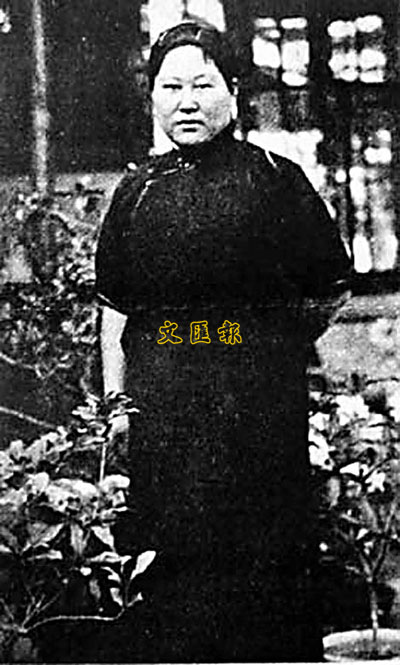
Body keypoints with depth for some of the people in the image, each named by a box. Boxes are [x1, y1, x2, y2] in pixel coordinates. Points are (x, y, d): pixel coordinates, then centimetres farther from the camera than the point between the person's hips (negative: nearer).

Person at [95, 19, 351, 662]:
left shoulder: (276, 180, 0)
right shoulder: (138, 192, 8)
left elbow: (330, 291, 7)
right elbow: (114, 311, 12)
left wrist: (271, 336, 10)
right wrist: (115, 405, 8)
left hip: (262, 411, -2)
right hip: (160, 411, 2)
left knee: (265, 556, 3)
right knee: (168, 559, 5)